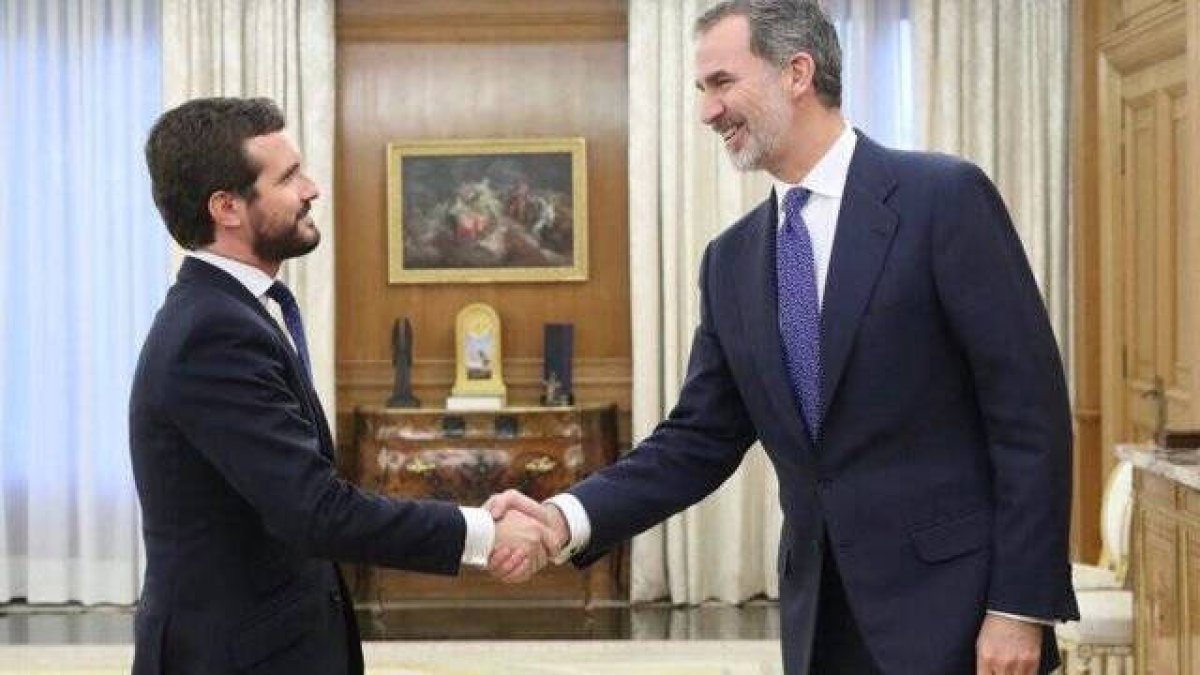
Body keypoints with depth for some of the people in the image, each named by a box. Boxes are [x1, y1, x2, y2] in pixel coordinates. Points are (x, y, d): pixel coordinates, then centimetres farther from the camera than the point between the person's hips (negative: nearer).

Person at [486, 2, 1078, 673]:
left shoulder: (944, 197, -8)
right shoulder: (731, 260, 9)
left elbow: (1030, 408, -10)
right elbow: (700, 439, 10)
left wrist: (1021, 607, -14)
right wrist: (571, 518, -6)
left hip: (951, 610, -5)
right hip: (821, 619, 6)